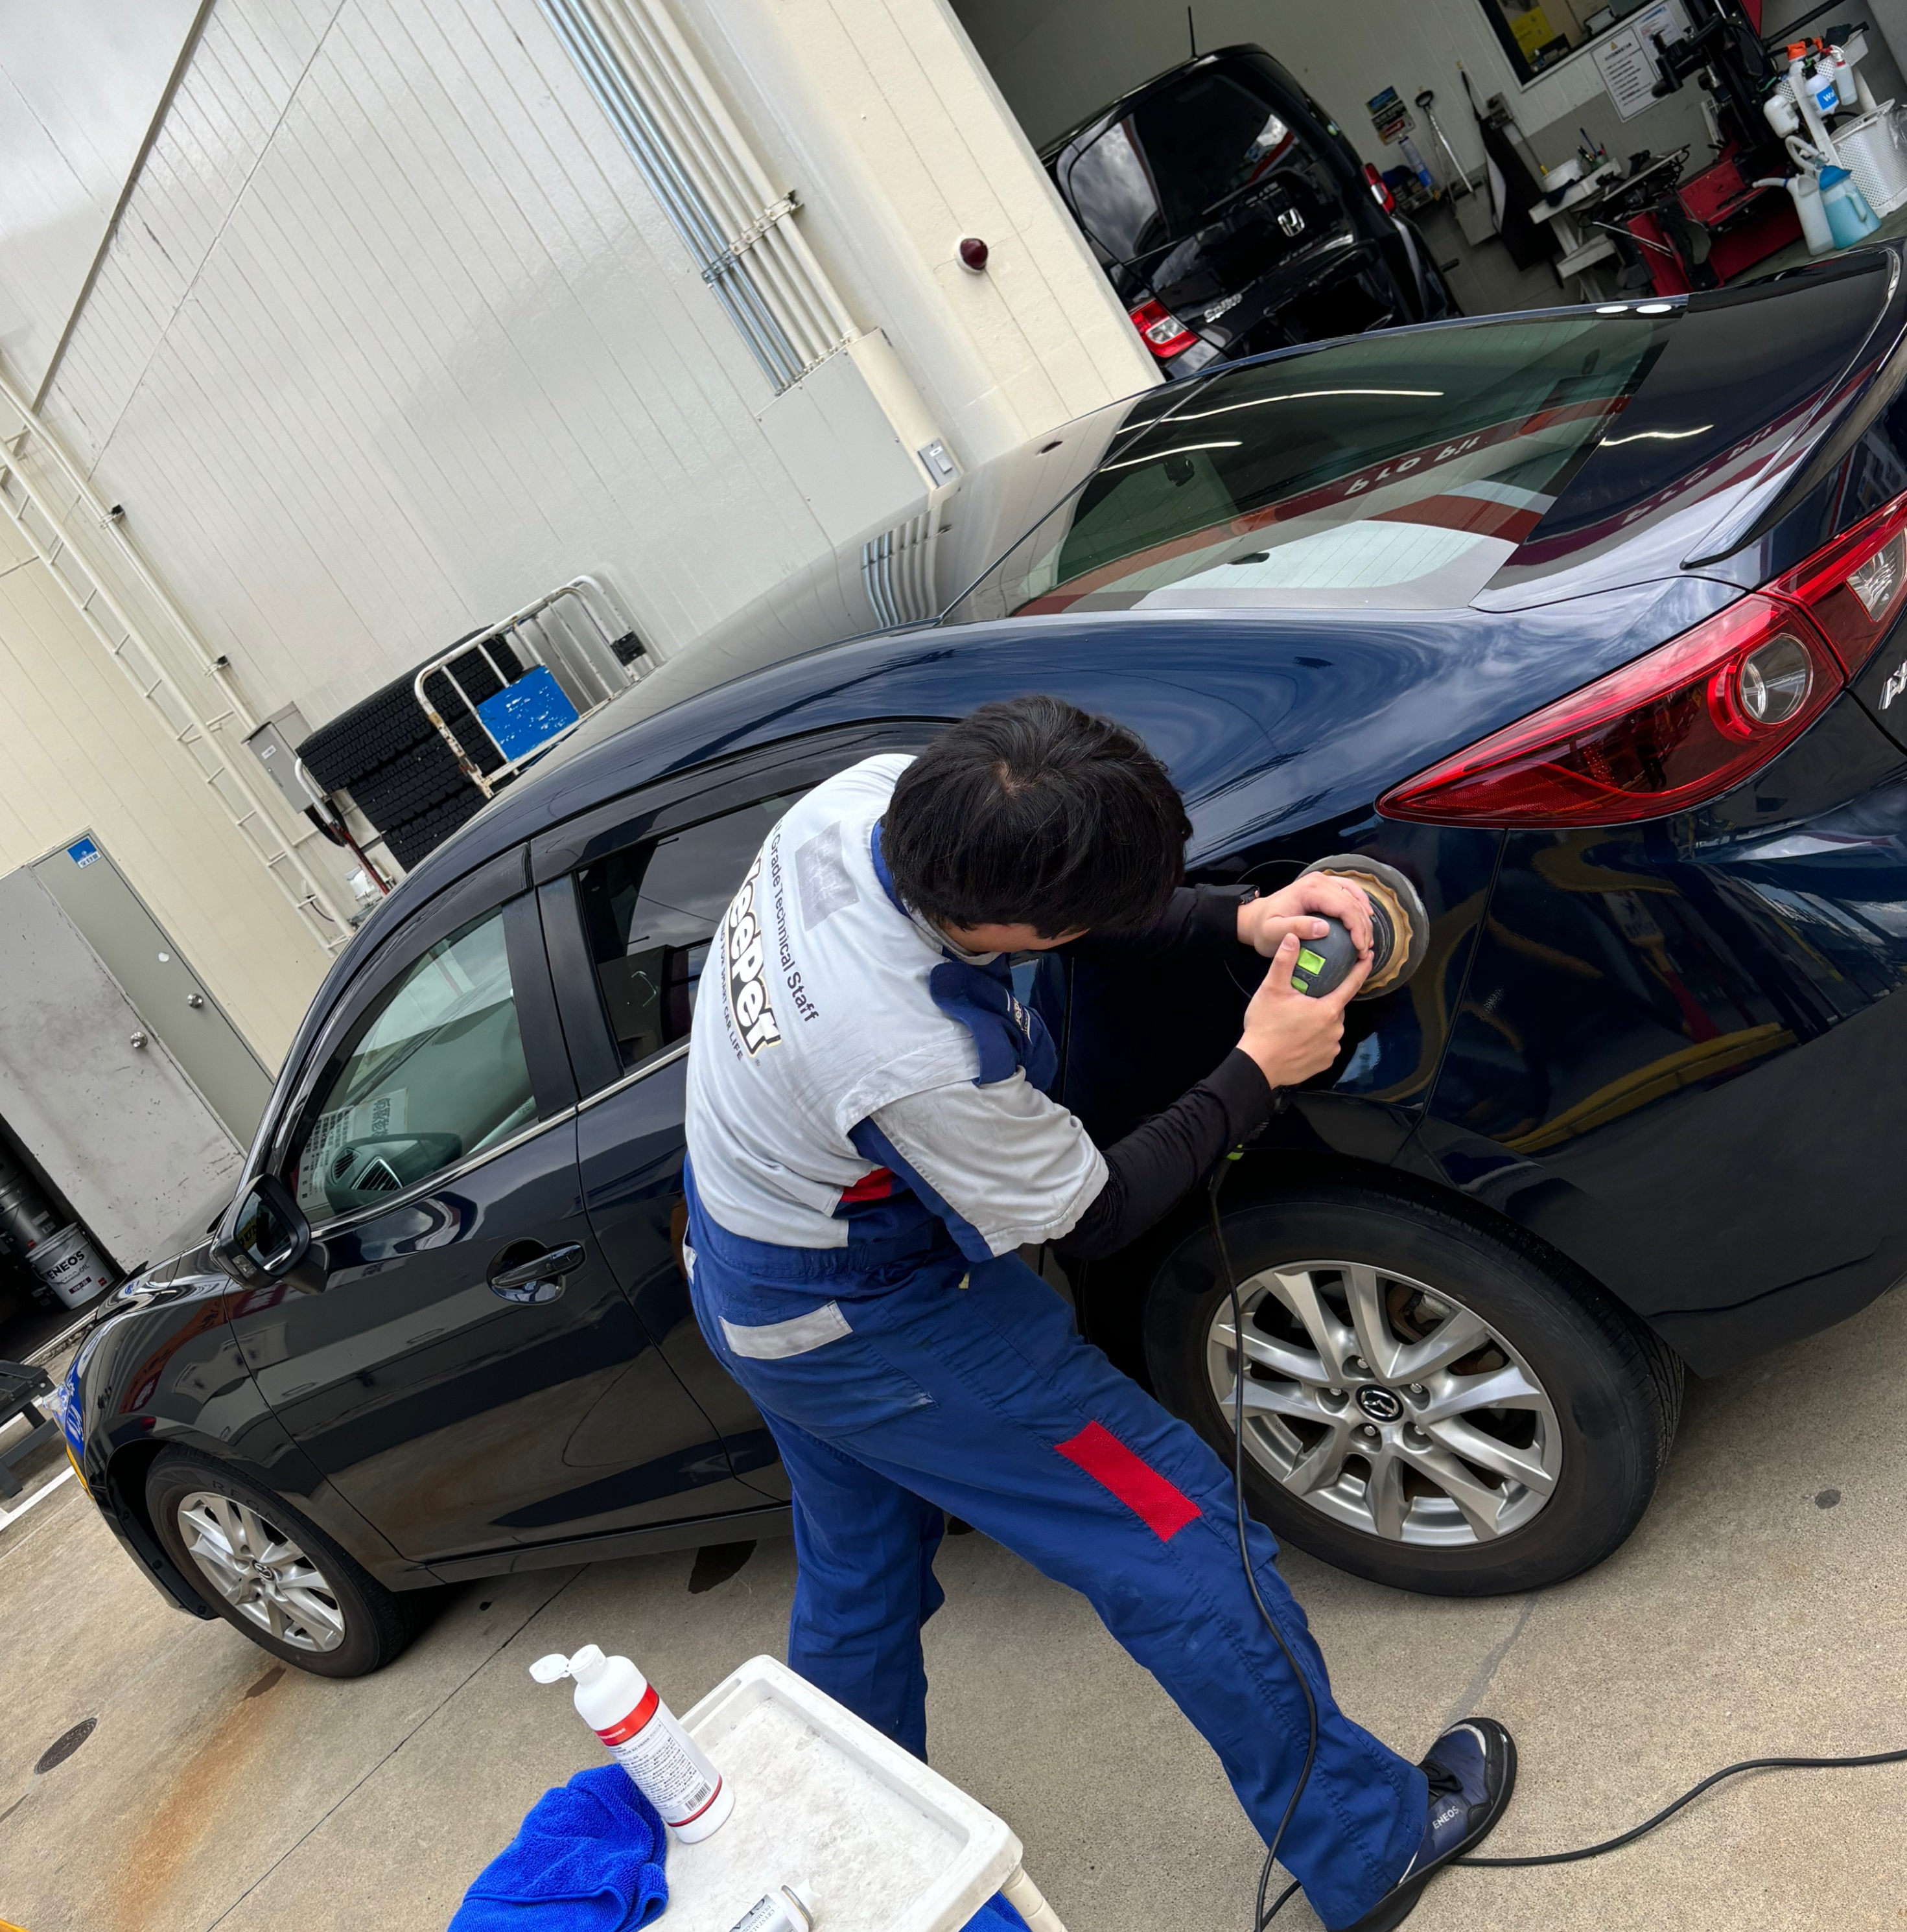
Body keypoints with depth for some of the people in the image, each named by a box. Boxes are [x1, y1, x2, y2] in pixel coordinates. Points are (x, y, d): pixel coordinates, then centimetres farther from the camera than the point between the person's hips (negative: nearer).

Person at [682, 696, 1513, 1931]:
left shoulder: (878, 793, -18)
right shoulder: (920, 1062, -39)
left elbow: (1081, 893, 1)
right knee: (1179, 1531, 3)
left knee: (857, 1583, 26)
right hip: (866, 1322, -9)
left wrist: (1241, 918, -11)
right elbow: (1094, 1216, -18)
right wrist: (1259, 1069, -12)